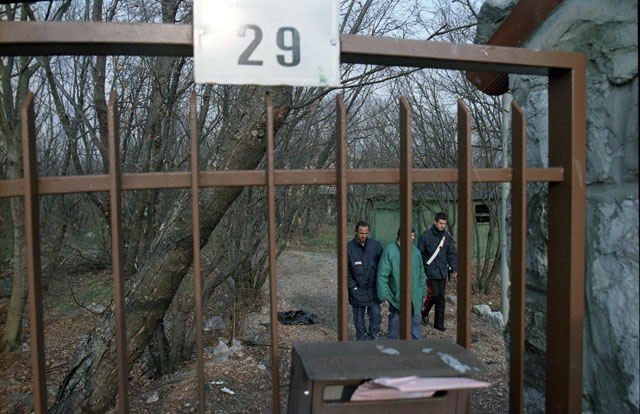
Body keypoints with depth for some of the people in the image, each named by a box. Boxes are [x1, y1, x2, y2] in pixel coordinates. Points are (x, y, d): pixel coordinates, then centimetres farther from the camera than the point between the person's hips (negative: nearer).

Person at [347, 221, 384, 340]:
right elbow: (346, 270, -3)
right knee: (359, 318, 10)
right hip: (357, 290, -1)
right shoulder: (348, 247, -6)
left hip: (373, 289, 1)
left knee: (376, 315, -3)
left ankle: (373, 337, 19)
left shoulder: (376, 245, -1)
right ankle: (361, 340, 26)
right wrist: (352, 286, -8)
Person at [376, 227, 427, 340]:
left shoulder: (415, 250, 4)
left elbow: (421, 273, 13)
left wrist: (422, 291, 13)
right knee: (395, 321, 10)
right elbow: (382, 275, -12)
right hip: (396, 296, -3)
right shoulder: (389, 250, -12)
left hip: (414, 296, 4)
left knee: (415, 321, 9)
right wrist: (384, 295, -13)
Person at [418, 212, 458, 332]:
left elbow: (451, 253, 13)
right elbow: (419, 253, -5)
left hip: (442, 272, 5)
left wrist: (454, 268, 4)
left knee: (441, 297, 7)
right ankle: (424, 312, 17)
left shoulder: (446, 236, 7)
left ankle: (439, 323, 16)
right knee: (434, 293, -11)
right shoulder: (426, 235, -8)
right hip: (430, 271, -5)